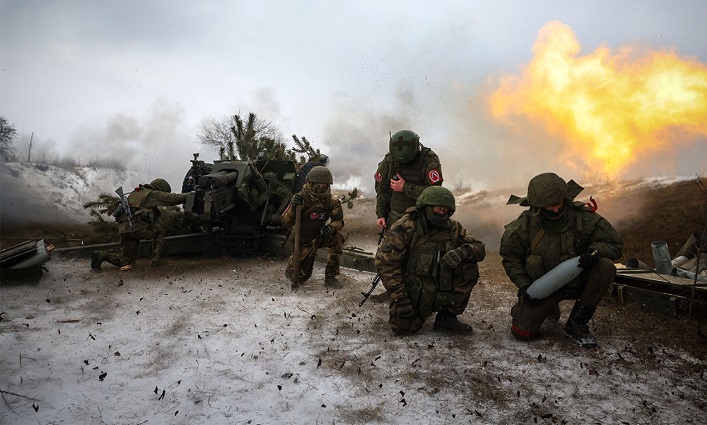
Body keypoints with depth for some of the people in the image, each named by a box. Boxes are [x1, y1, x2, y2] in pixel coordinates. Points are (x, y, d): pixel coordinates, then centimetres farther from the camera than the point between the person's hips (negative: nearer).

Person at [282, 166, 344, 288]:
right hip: (304, 241, -2)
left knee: (337, 238, -30)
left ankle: (330, 276, -12)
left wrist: (332, 227, -27)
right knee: (300, 278, -2)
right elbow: (286, 224, -21)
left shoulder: (332, 201, -12)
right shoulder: (301, 198, -21)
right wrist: (293, 207, -39)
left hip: (320, 236, 2)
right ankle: (292, 263, 36)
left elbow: (339, 221, -3)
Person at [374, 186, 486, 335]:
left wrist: (463, 251, -28)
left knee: (469, 267, -16)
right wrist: (400, 297, -22)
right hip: (412, 288, -4)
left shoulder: (452, 228, -3)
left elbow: (480, 248, -3)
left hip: (441, 288, 4)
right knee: (403, 327, -20)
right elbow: (385, 262, -20)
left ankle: (447, 318, -3)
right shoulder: (404, 228, -18)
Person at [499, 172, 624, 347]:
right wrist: (523, 285, -11)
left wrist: (596, 251, -27)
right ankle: (549, 308, 23)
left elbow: (615, 243, -5)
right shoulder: (524, 225, -13)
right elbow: (510, 257, 0)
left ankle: (577, 323, -13)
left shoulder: (584, 217, -15)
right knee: (522, 331, -15)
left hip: (577, 281, 1)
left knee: (605, 267, -29)